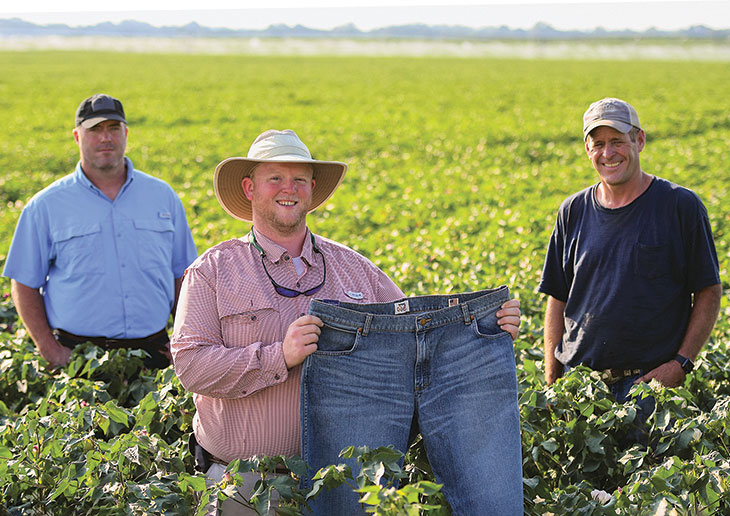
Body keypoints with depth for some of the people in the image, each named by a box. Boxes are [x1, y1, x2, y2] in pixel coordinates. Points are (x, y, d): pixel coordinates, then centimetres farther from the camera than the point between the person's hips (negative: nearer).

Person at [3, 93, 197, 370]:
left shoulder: (162, 195, 10)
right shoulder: (46, 206, 3)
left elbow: (182, 274, 14)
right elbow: (25, 284, 3)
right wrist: (50, 350, -7)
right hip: (77, 355, -2)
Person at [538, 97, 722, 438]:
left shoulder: (680, 206, -1)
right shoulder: (573, 212, 9)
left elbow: (709, 292, 1)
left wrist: (682, 363, -10)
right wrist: (551, 383, 6)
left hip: (651, 381, -3)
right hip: (580, 381, 3)